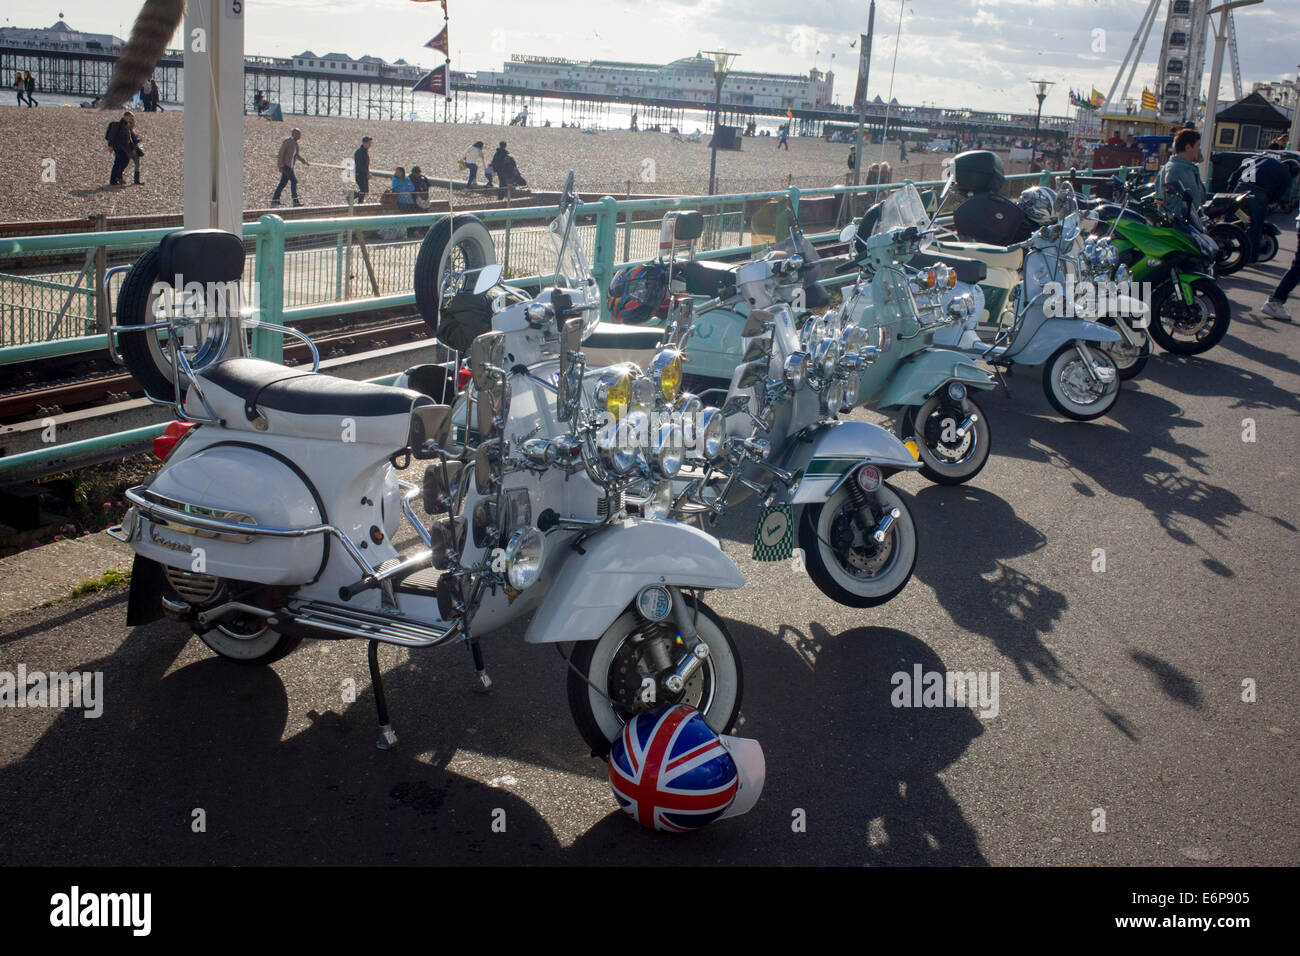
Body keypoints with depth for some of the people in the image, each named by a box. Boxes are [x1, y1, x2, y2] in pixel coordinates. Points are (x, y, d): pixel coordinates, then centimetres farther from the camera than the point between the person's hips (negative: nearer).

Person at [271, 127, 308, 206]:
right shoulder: (287, 141, -16)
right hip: (284, 164, -9)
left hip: (290, 164, 9)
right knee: (294, 180, -13)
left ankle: (274, 200, 13)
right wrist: (280, 166, -20)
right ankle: (295, 201, -15)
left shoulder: (295, 142, 11)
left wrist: (304, 161, 10)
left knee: (283, 182, 9)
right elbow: (281, 153, -18)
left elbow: (296, 155, 20)